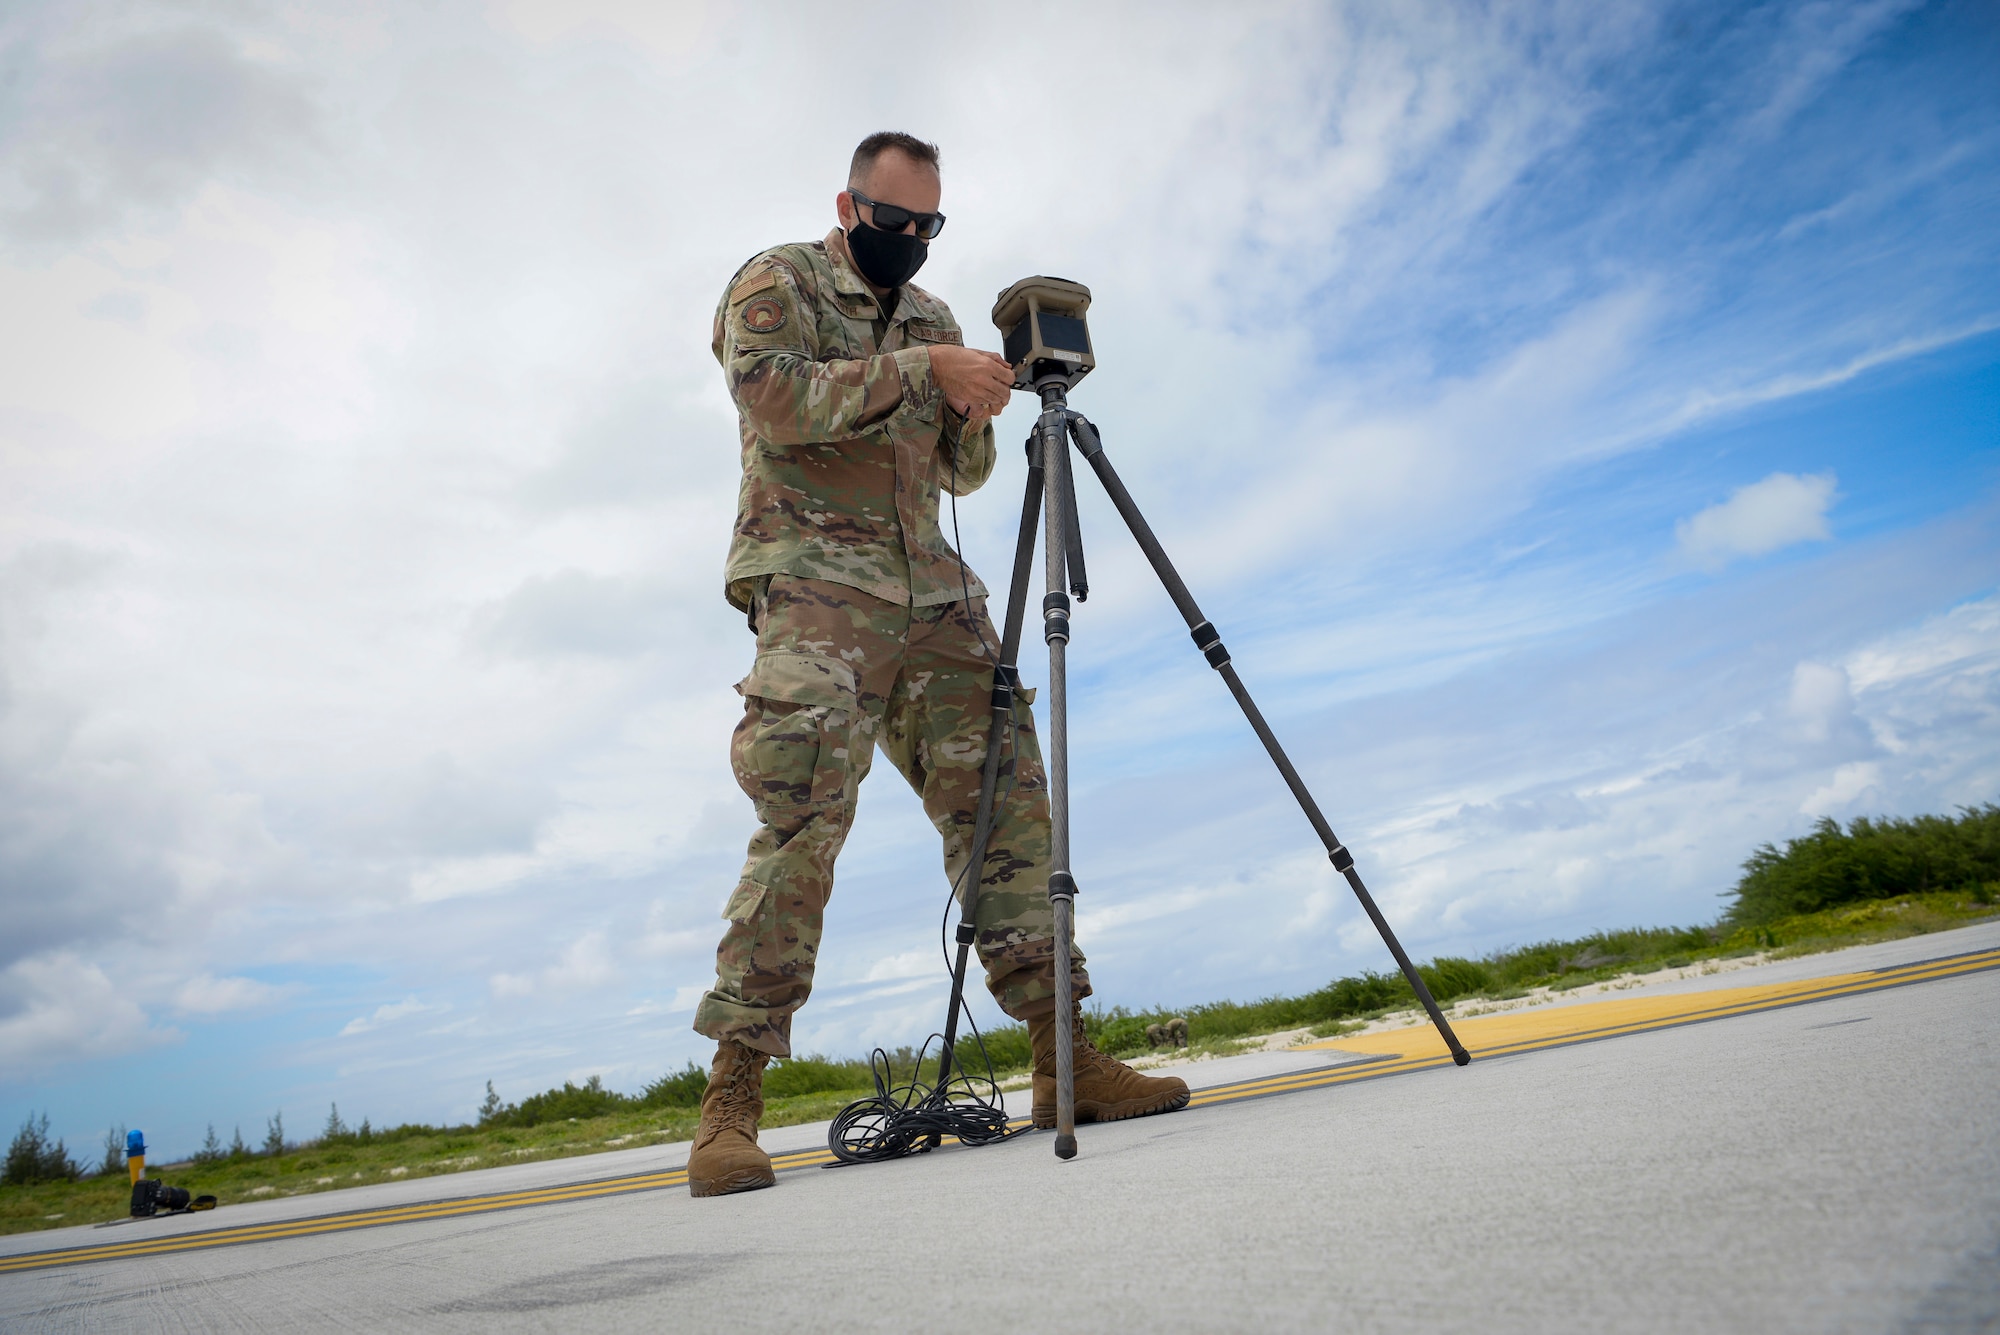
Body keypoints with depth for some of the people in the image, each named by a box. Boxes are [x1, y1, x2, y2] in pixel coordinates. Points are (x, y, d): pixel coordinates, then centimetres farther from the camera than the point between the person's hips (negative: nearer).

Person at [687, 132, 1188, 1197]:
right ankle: (731, 1099, -9)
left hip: (932, 591, 6)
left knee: (1005, 799, -4)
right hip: (816, 583, -6)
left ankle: (1064, 1061, 0)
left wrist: (972, 410, 0)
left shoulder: (932, 317, 25)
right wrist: (921, 370, -16)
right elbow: (773, 394, -13)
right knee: (803, 822, -17)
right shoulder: (776, 283, 8)